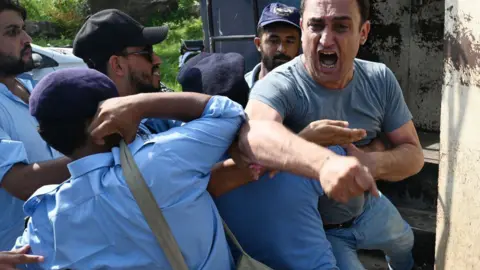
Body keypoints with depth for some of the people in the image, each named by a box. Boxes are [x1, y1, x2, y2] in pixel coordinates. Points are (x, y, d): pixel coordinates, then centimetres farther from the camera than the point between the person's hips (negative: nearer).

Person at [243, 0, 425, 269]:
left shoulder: (380, 80, -14)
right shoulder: (279, 87, -32)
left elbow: (413, 155, -12)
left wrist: (374, 164, -34)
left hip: (368, 206, 6)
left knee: (404, 242, 32)